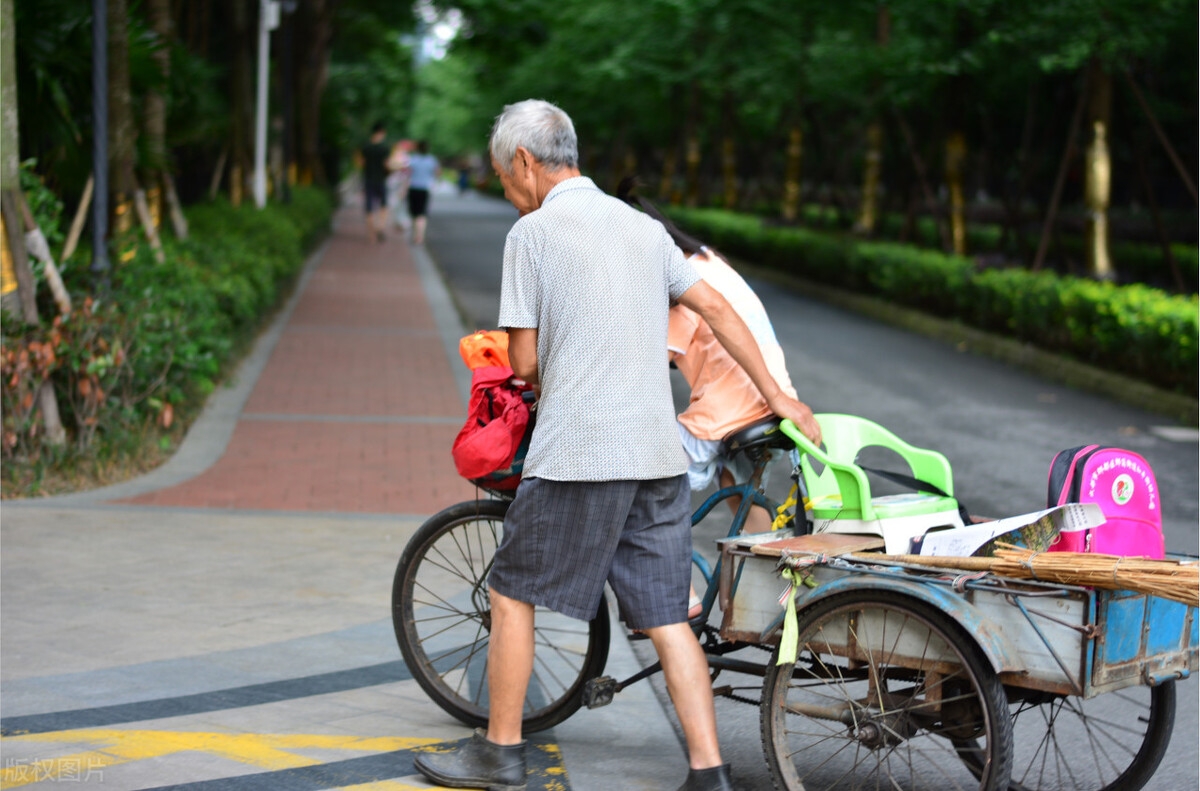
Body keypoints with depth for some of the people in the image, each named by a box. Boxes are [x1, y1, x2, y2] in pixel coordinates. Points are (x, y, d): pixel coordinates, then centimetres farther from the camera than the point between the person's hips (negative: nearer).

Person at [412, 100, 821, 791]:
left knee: (512, 596, 10)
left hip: (576, 451, -6)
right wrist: (775, 396, 22)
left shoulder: (531, 233, -3)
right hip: (659, 454, 6)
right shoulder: (642, 225, 14)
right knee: (668, 618, 8)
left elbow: (524, 361, -3)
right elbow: (716, 308, 16)